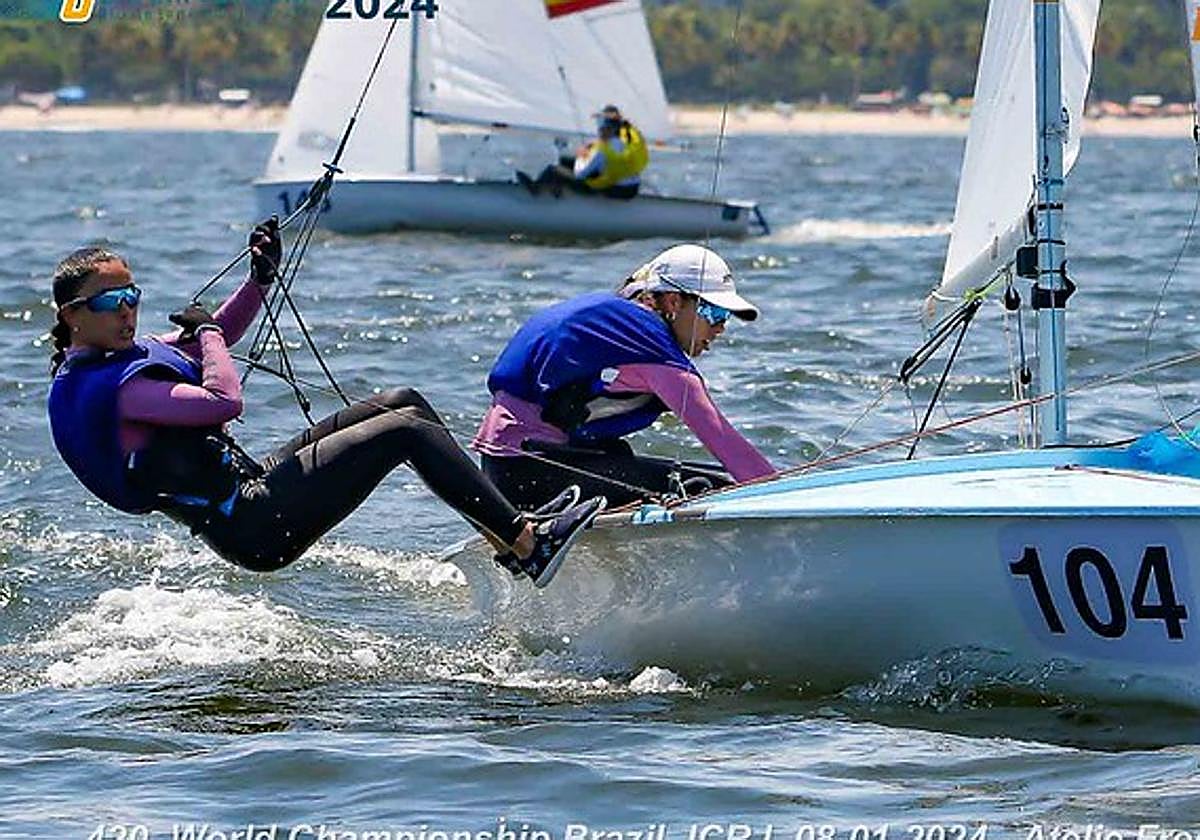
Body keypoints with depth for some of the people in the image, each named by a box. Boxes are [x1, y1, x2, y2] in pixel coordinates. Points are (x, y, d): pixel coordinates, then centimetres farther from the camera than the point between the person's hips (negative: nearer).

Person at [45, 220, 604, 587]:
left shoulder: (117, 358, 13)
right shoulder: (105, 387, -19)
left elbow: (215, 338, 27)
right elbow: (223, 401, -26)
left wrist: (260, 279, 13)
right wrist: (205, 331, -7)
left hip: (249, 485, 11)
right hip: (254, 527, -11)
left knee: (404, 403, 10)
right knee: (404, 430, -13)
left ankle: (505, 531, 11)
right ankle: (528, 544, -11)